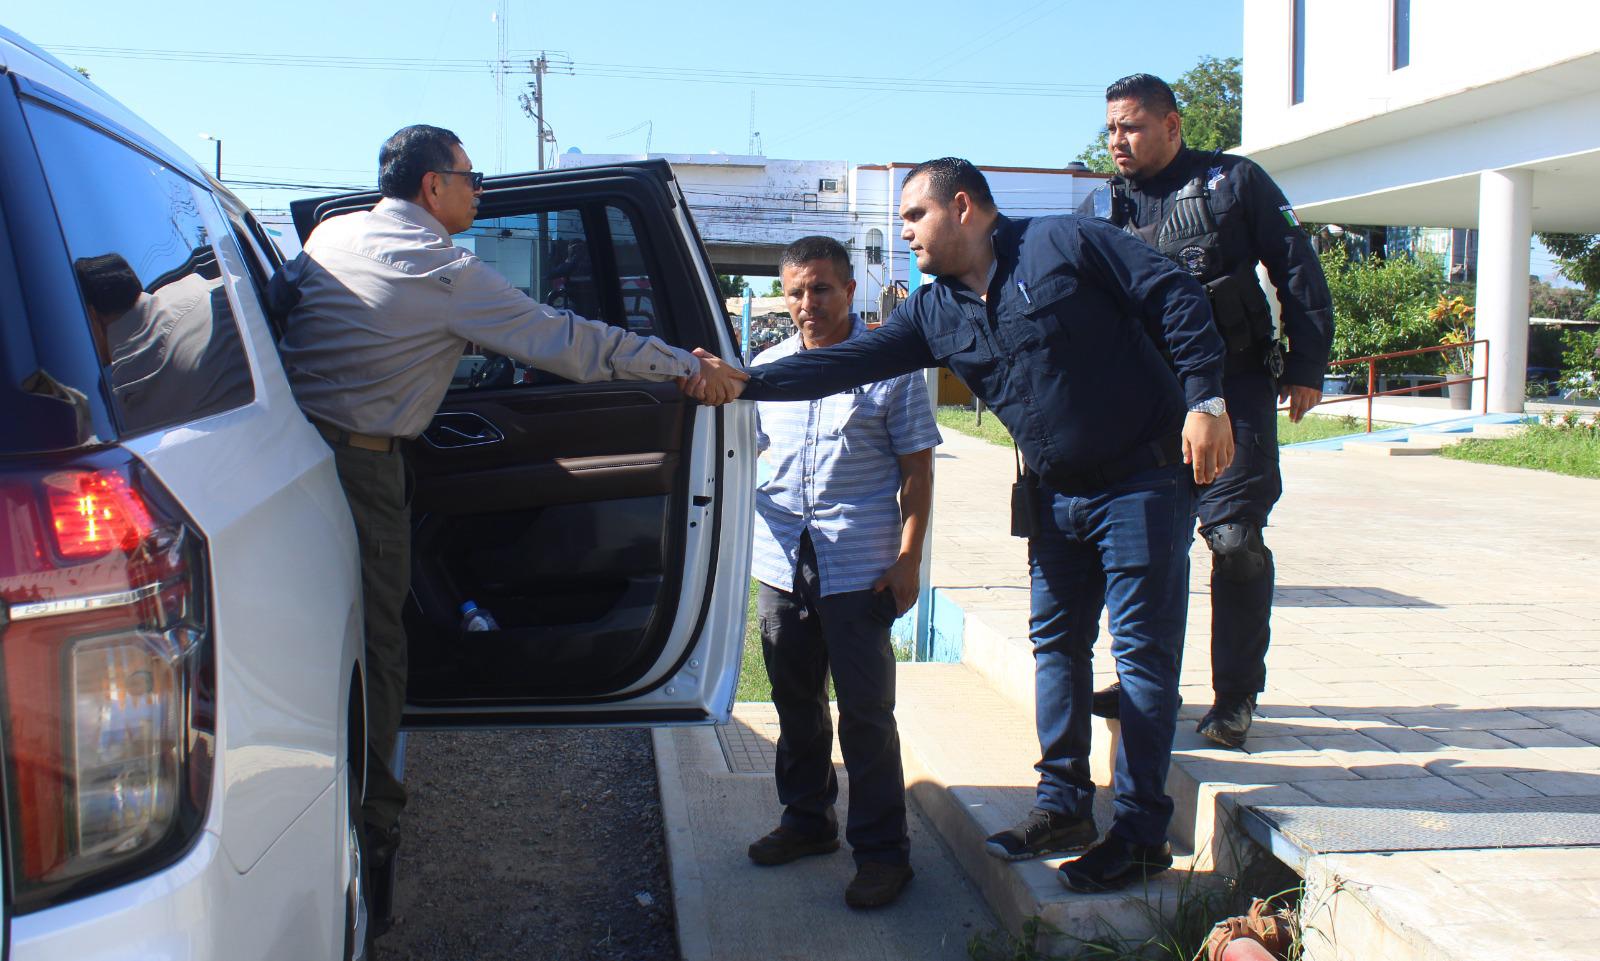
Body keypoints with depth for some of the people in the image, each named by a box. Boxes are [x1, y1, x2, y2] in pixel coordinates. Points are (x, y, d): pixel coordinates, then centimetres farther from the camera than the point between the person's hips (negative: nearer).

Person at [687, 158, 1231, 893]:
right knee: (1057, 645, 11)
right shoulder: (934, 312, 5)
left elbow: (1175, 299, -11)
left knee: (1141, 652, -2)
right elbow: (849, 362, -2)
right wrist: (746, 382, -11)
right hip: (1057, 494, 7)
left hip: (1143, 480, -7)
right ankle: (1063, 805, 25)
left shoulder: (1066, 244, -11)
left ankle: (1141, 833, 7)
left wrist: (1204, 399, -19)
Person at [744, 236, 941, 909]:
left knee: (865, 712, 0)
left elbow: (917, 469, -2)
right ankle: (807, 818, 34)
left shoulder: (887, 364, -3)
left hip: (860, 569, -5)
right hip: (781, 563, 5)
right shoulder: (765, 367, 9)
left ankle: (882, 849, 12)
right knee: (795, 701, 16)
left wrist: (908, 559, -8)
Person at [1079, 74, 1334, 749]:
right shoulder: (1102, 208, 11)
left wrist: (1306, 366, -2)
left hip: (1234, 386, -3)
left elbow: (1296, 269, 3)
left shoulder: (1233, 182, 4)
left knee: (1234, 536, -8)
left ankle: (1235, 696, 5)